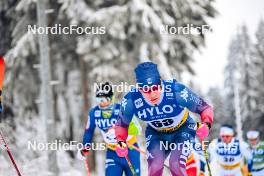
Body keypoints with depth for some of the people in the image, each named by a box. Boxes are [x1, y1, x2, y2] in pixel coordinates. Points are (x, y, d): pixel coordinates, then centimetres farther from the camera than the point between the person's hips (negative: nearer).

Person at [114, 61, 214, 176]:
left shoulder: (177, 91, -35)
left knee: (176, 165, -23)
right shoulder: (131, 100, -28)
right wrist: (120, 141, -22)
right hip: (155, 133, 2)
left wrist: (206, 124, -41)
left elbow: (205, 108, -21)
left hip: (182, 130, -2)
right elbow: (122, 123, -5)